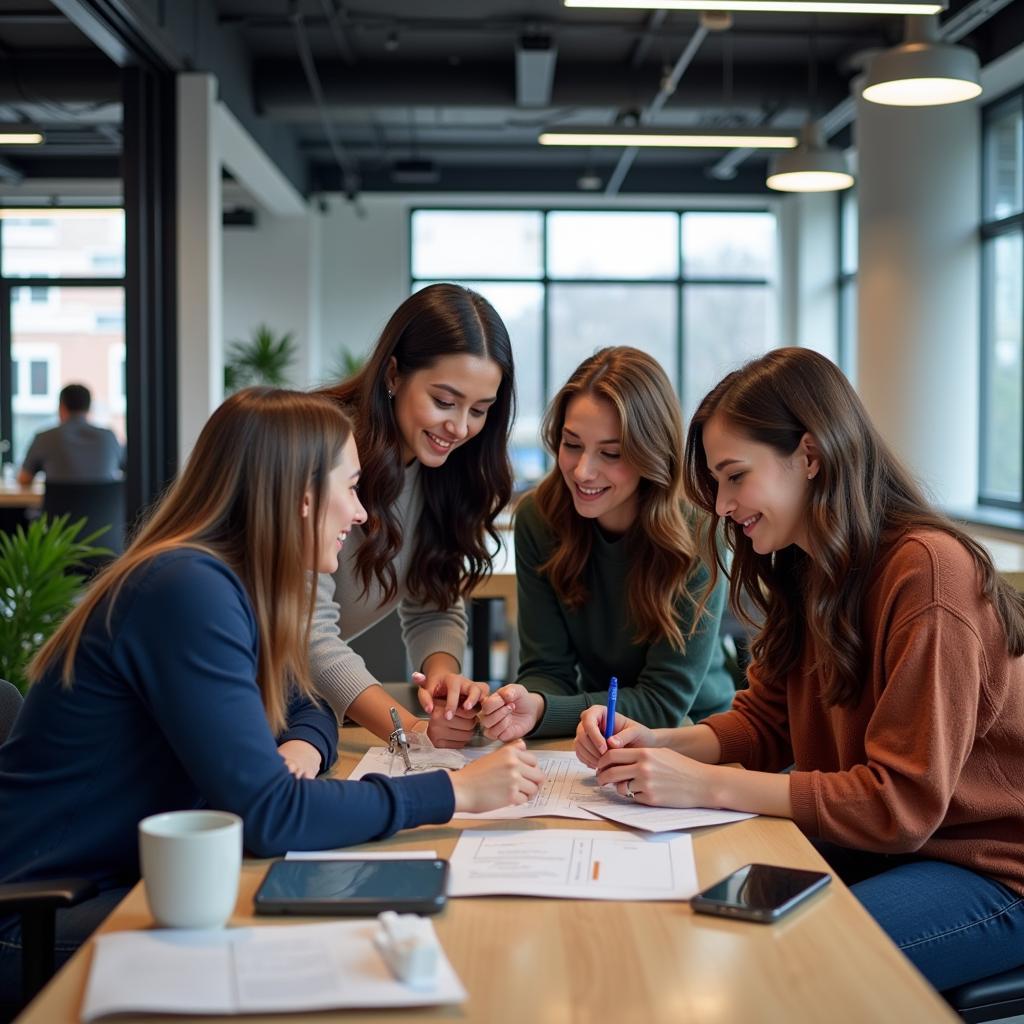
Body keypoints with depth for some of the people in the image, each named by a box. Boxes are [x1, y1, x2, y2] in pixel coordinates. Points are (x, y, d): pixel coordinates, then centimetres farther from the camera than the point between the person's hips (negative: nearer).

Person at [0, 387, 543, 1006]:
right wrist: (454, 791, -22)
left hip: (133, 881, 8)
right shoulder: (190, 588, -24)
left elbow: (307, 711, 17)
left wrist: (301, 750, -8)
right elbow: (267, 815, -29)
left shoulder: (230, 584, 4)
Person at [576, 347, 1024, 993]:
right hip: (880, 842, 7)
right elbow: (763, 723, 8)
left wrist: (706, 784, -24)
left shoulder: (930, 570, -23)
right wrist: (654, 744, -11)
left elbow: (902, 802, -24)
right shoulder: (804, 572, 6)